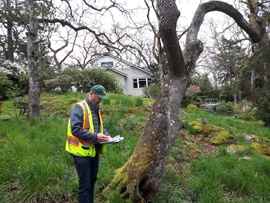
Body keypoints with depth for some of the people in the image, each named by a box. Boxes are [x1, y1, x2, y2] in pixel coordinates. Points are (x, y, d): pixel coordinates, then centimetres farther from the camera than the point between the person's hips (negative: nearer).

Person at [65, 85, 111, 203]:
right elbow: (76, 130, -23)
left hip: (94, 151, 9)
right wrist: (95, 137, -24)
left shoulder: (96, 109, 13)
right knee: (84, 184, 0)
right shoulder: (79, 108, -14)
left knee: (92, 181, 19)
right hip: (82, 152, -8)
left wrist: (106, 135, 2)